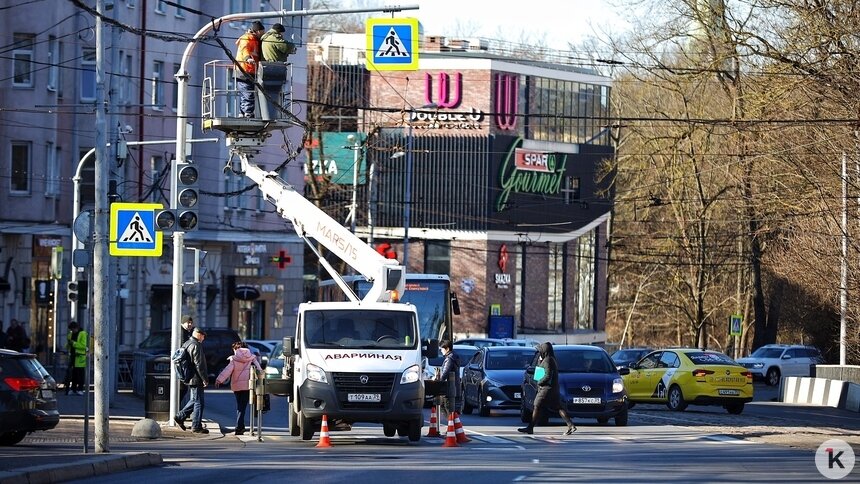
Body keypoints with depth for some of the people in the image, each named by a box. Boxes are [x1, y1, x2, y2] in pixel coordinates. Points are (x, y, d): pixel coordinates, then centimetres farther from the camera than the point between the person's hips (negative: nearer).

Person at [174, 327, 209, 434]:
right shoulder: (196, 346, -16)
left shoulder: (185, 344, 14)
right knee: (198, 402, -3)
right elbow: (199, 365, -20)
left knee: (194, 400, 20)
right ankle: (196, 426, -1)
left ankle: (180, 417, 17)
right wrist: (205, 379, -15)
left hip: (189, 379, 10)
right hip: (196, 379, -10)